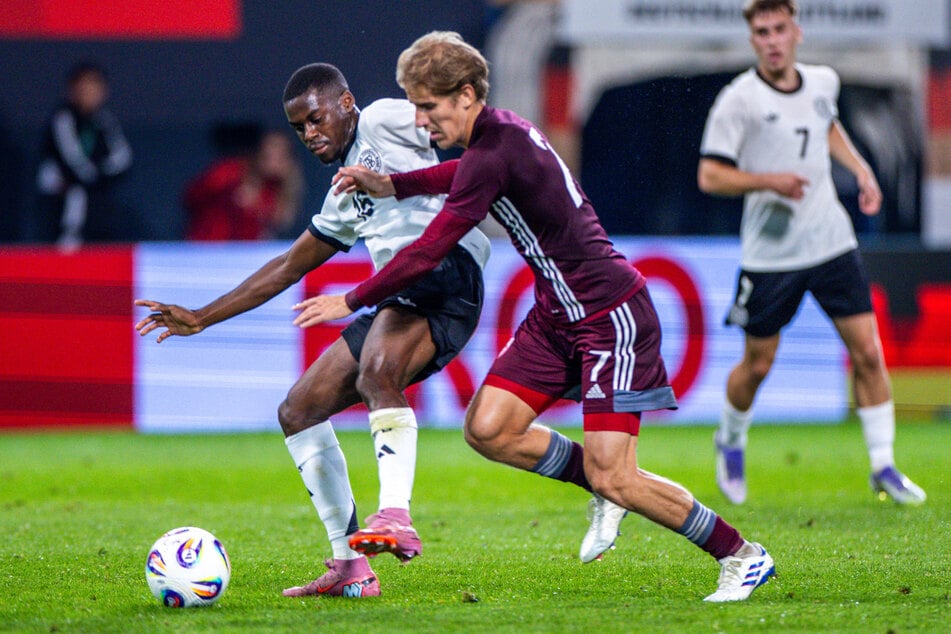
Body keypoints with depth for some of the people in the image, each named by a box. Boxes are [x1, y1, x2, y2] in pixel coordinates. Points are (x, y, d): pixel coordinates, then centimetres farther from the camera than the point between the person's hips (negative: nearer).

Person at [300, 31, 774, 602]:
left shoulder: (492, 157, -22)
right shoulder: (504, 130, 6)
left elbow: (428, 252, -20)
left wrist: (353, 301, -8)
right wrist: (392, 186, 20)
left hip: (611, 314, -9)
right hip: (559, 314, 9)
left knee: (612, 477, -12)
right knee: (487, 428, -2)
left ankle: (744, 556, 4)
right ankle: (607, 493, 16)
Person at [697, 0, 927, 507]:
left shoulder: (823, 82, 4)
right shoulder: (738, 100, -12)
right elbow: (709, 176, -12)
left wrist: (860, 168, 15)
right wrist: (768, 181, -25)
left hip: (832, 242, 4)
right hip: (770, 252, -4)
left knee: (868, 354, -3)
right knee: (757, 365, 7)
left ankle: (883, 467, 6)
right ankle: (731, 441, 36)